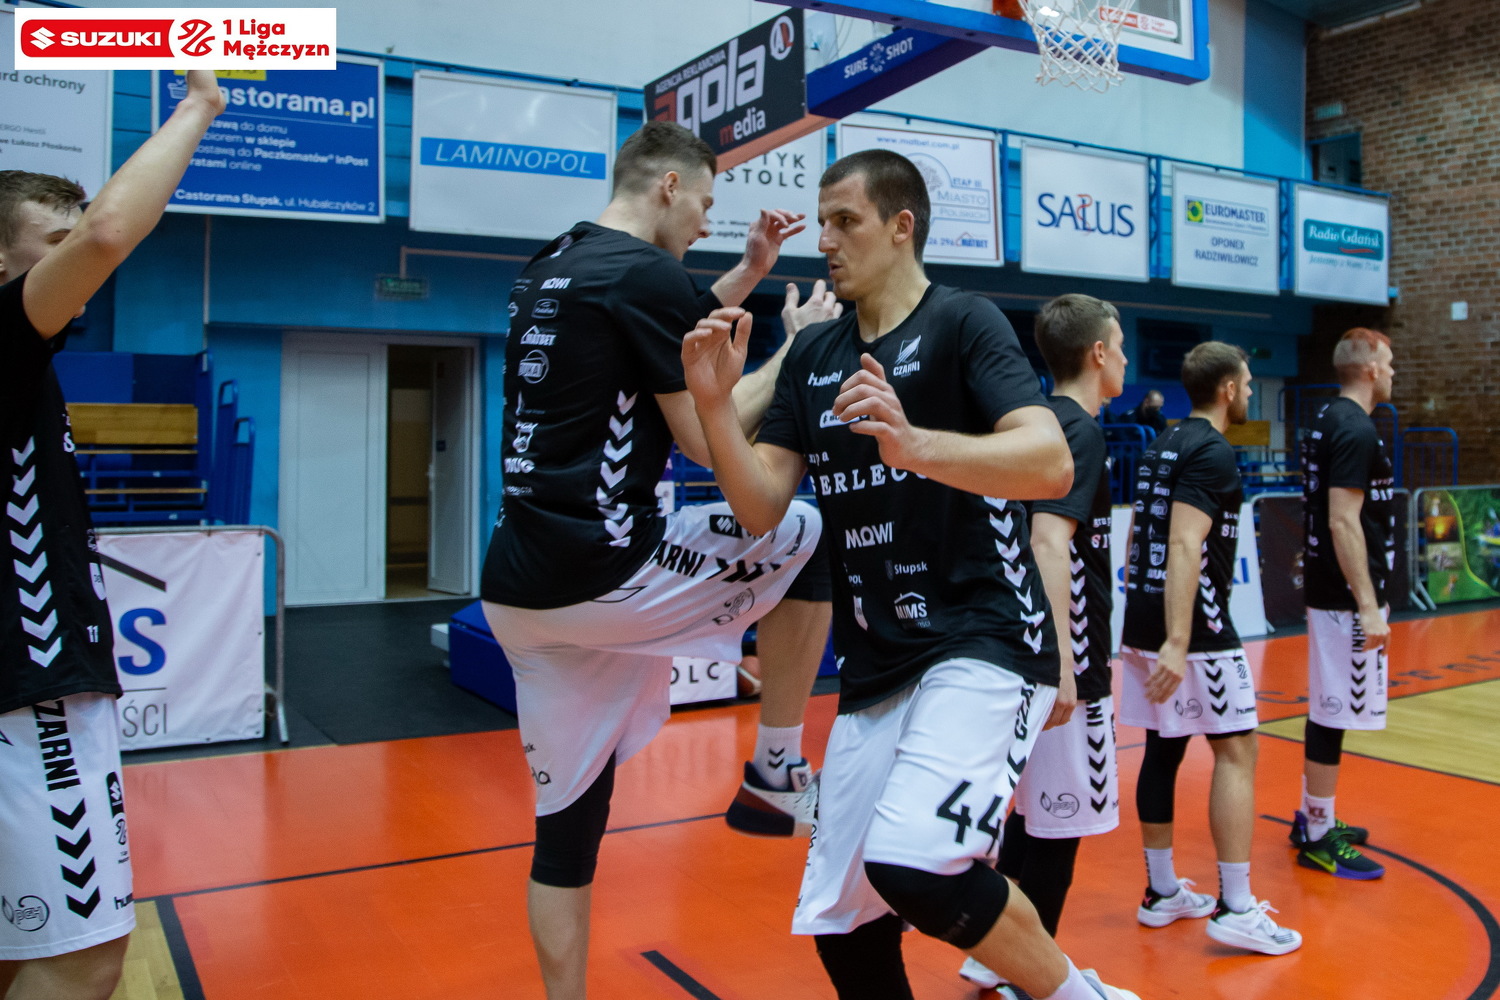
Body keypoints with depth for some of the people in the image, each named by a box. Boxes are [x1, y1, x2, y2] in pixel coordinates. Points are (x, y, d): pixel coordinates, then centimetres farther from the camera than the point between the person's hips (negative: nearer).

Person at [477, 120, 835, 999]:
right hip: (603, 568, -8)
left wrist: (748, 275, 28)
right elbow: (707, 438, -8)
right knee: (810, 533, 9)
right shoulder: (647, 272, -8)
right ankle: (777, 769, 15)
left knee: (569, 815, 16)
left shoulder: (548, 271, 18)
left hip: (518, 586, 9)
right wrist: (796, 348, 5)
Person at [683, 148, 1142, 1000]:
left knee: (912, 867, -26)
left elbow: (1052, 464, -20)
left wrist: (914, 445, -36)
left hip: (982, 644, -6)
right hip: (872, 668, 6)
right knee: (843, 927, 7)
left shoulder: (963, 322, -5)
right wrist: (716, 403, -9)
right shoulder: (814, 356, 12)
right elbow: (761, 509, 6)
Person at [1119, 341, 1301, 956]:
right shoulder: (1213, 454, -12)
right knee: (1236, 750, -1)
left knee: (1163, 748, 12)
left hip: (1144, 621, 9)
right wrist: (1177, 643, -26)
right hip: (1194, 628, -9)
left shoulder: (1162, 447, 16)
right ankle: (1235, 908, 2)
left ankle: (1162, 893, 20)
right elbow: (1184, 546, -22)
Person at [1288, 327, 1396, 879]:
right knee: (1334, 714, -3)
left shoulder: (1326, 420, 13)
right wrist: (1368, 607, -22)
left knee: (1326, 709, 17)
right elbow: (1344, 523, -22)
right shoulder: (1356, 430, -16)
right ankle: (1317, 838, 5)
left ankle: (1312, 818, 28)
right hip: (1347, 595, -10)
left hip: (1328, 590, 10)